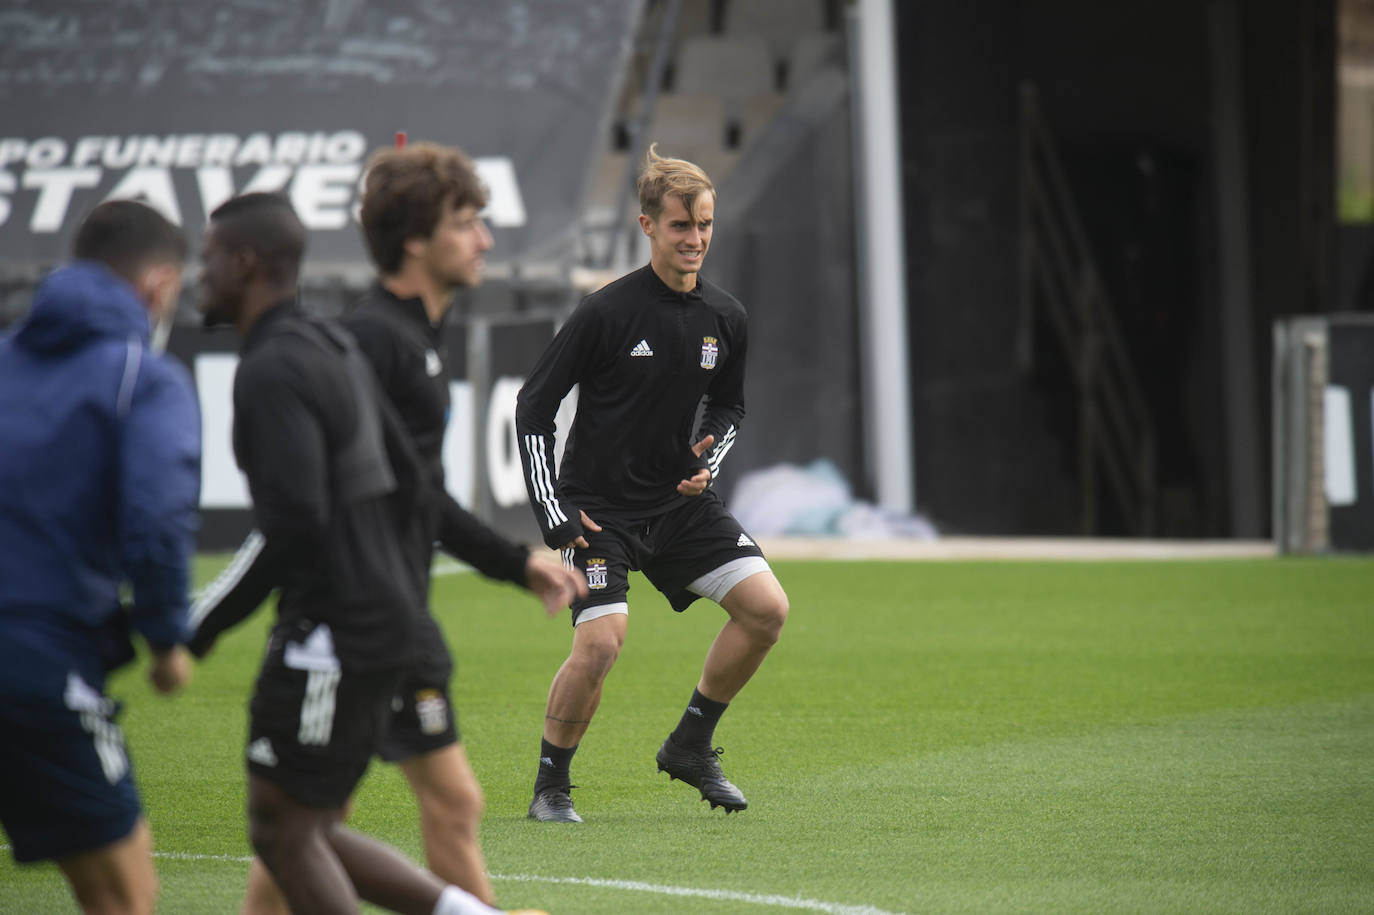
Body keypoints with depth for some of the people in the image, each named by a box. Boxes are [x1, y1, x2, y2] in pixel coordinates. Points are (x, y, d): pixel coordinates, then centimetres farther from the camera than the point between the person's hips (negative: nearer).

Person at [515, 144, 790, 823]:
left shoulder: (724, 316, 2)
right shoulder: (606, 312, -15)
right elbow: (533, 406, -9)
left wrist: (707, 461, -2)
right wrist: (552, 513, -14)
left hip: (681, 504, 6)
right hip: (598, 506, -6)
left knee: (766, 608, -6)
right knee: (600, 641, -21)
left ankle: (690, 746, 12)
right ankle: (551, 786, 0)